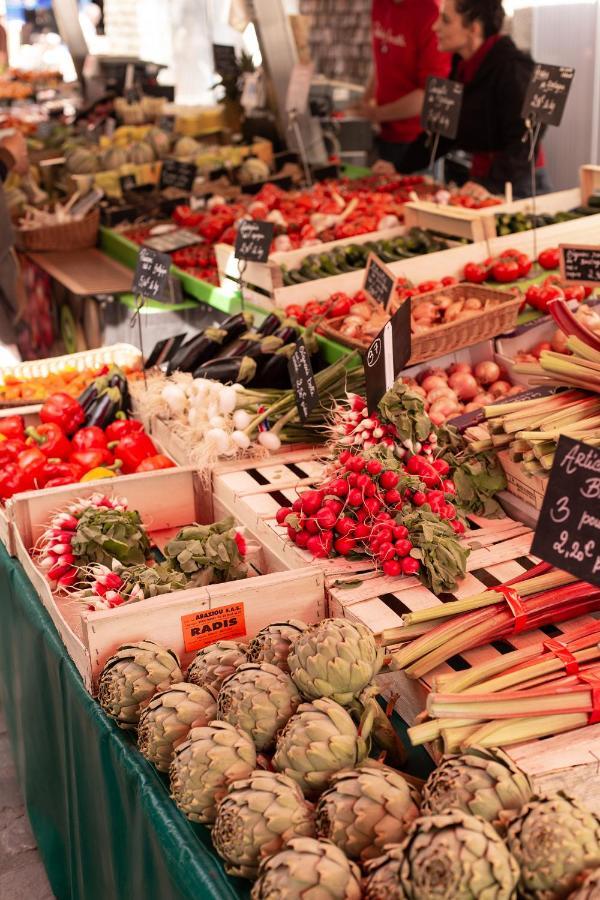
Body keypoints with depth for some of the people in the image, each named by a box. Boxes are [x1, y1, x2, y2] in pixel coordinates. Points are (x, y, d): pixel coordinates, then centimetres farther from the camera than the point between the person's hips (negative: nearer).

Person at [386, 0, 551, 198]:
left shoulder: (511, 67, -19)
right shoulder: (462, 64, 7)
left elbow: (523, 141, -25)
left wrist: (491, 187, -35)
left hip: (518, 185, -8)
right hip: (480, 178, 8)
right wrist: (399, 169, 8)